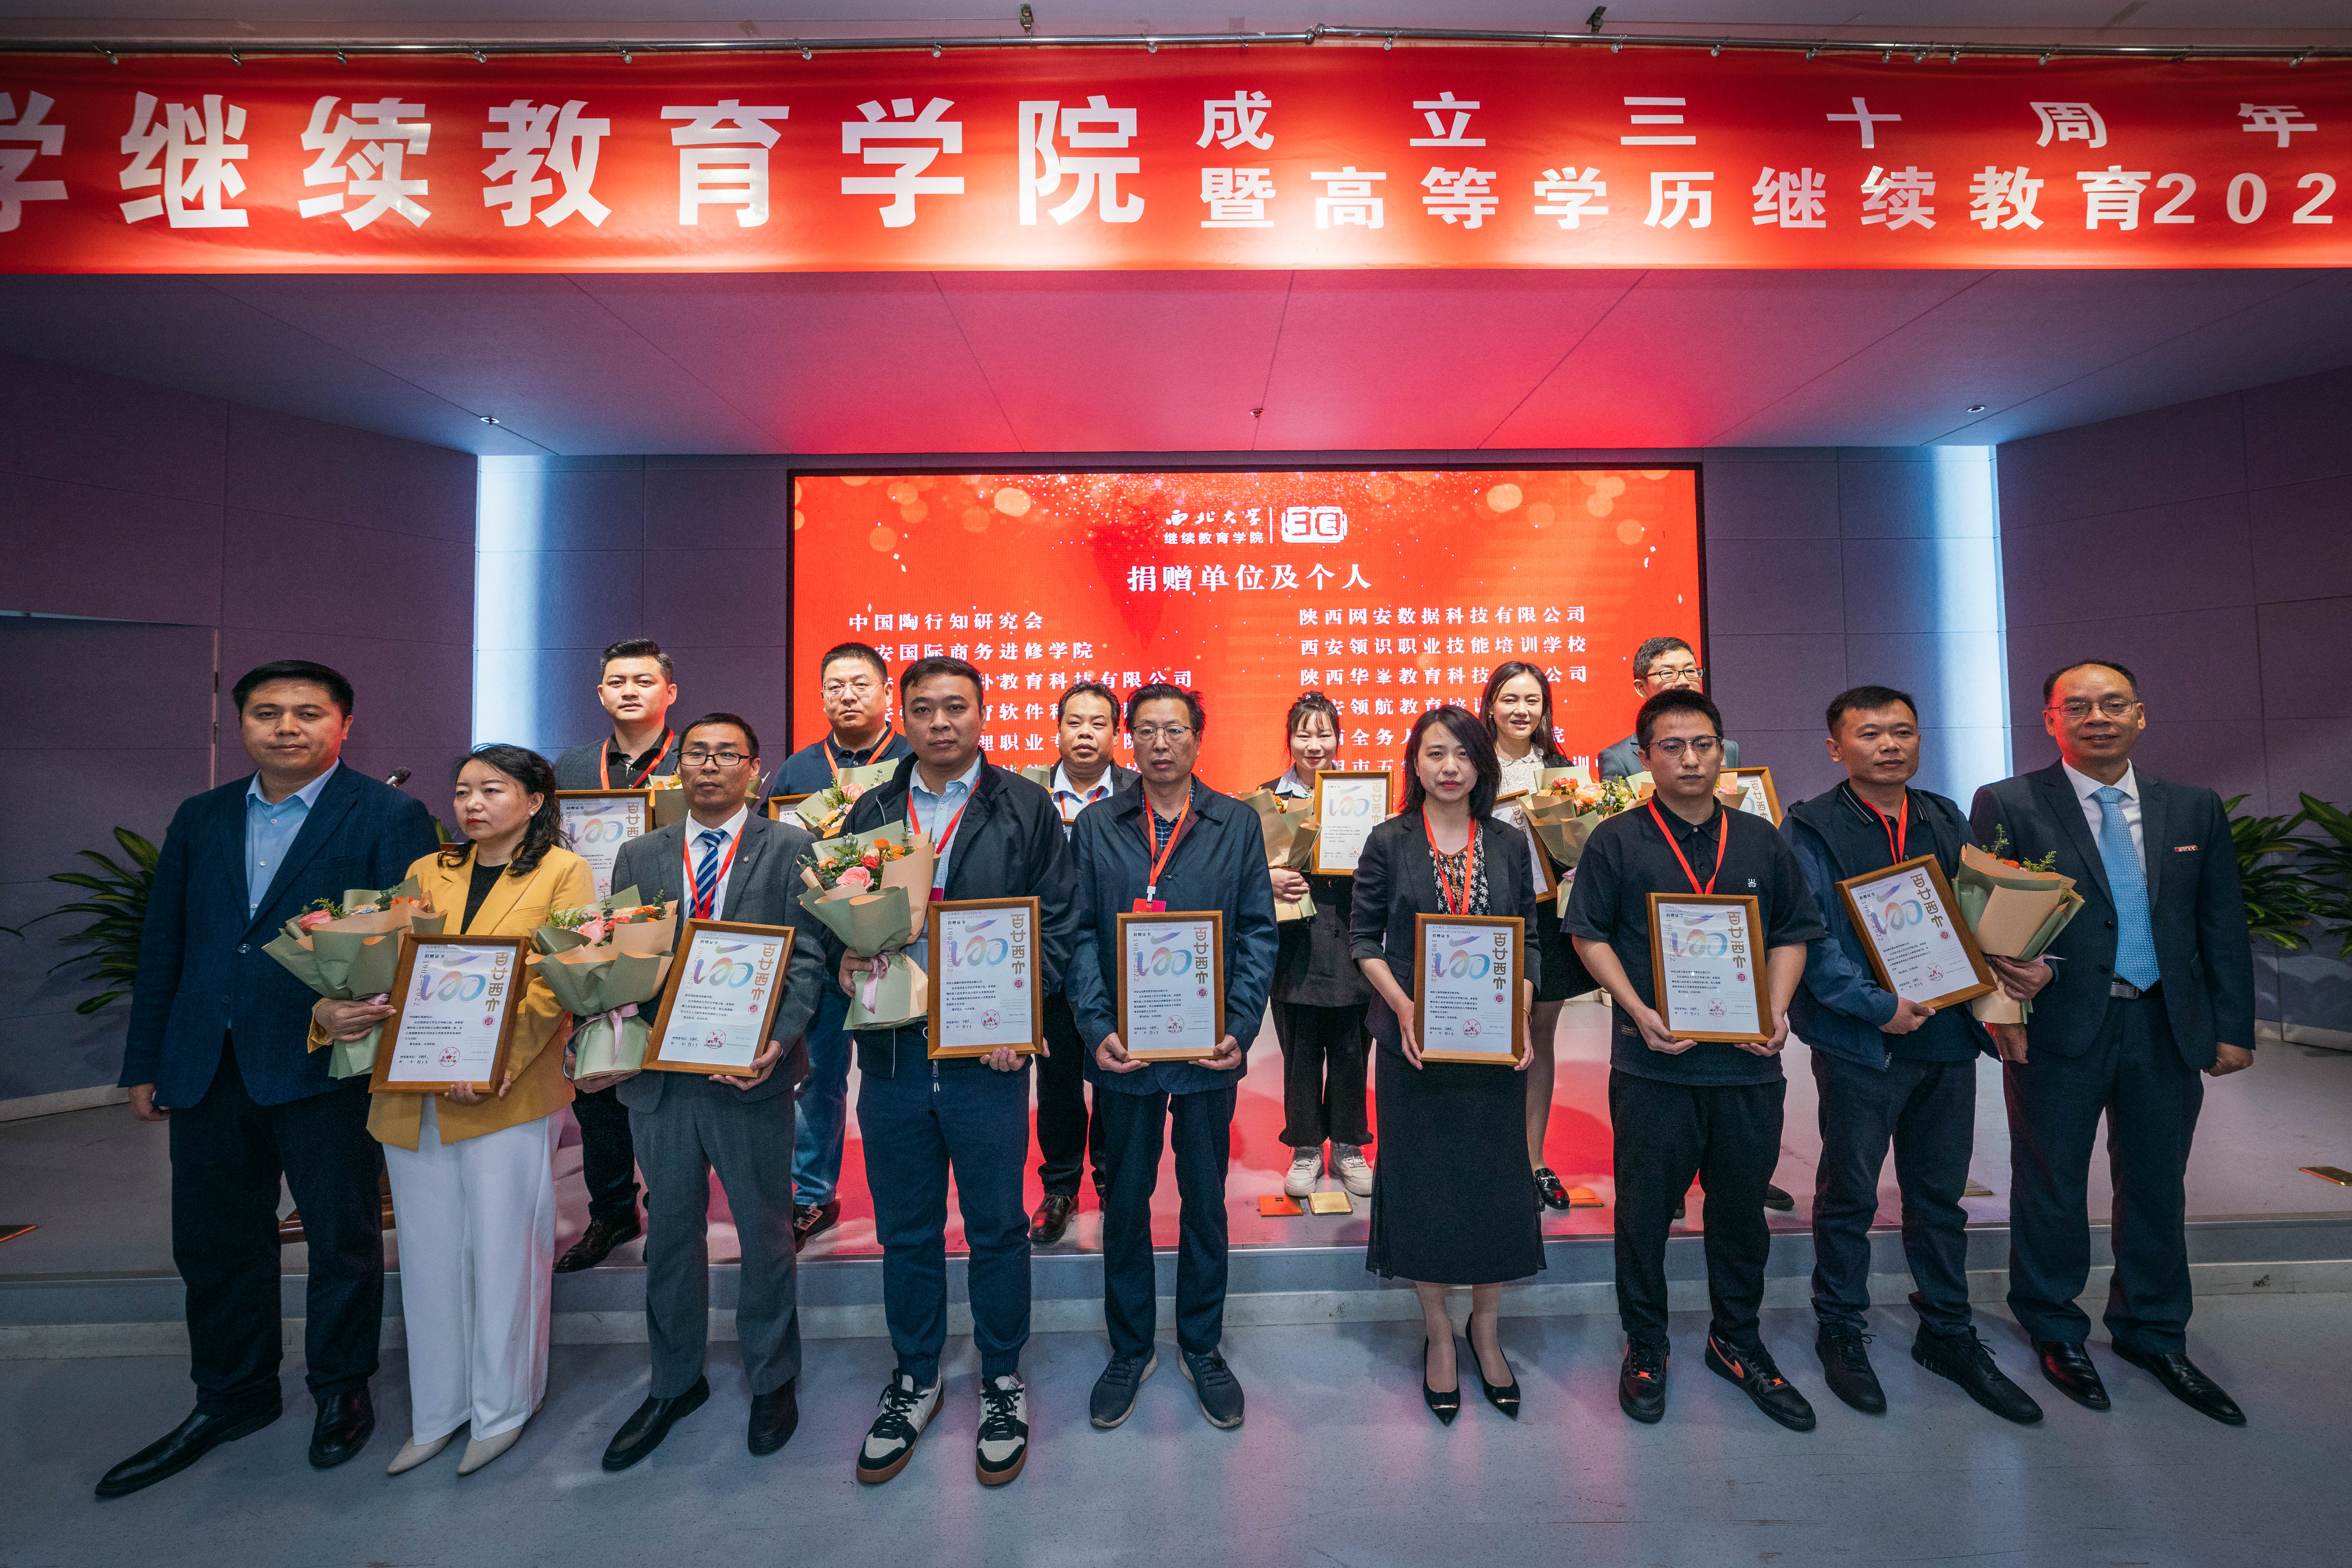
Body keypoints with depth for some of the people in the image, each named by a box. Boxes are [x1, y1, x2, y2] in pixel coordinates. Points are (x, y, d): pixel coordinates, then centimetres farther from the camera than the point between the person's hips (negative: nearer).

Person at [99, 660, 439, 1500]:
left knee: (342, 1235, 8)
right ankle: (231, 1398, 37)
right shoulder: (199, 818, 11)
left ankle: (341, 1391, 29)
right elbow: (162, 947, 13)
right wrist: (146, 1062, 10)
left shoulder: (390, 818, -6)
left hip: (323, 1063, -5)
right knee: (213, 1239, 17)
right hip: (208, 1070, 5)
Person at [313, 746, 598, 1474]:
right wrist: (330, 1010, -12)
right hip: (412, 1094, 5)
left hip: (509, 1091, -5)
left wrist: (491, 1061, -21)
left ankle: (501, 1408, 24)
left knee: (503, 1253, 5)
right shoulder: (426, 873, 13)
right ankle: (437, 1413, 31)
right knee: (429, 1256, 15)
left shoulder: (563, 873, -2)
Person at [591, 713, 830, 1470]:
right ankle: (674, 1383, 39)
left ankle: (772, 1380, 34)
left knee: (765, 1235, 12)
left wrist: (778, 1040, -19)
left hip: (750, 1073, -3)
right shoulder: (639, 855, 9)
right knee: (670, 1236, 18)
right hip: (658, 1072, 3)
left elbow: (807, 956, -7)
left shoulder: (789, 848, -2)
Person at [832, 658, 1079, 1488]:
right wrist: (845, 960, -9)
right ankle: (914, 1379, 38)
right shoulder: (871, 812, 9)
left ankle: (1001, 1380, 33)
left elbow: (1059, 920, -3)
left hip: (987, 1051, -3)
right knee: (905, 1230, 17)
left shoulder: (1026, 808, -1)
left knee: (997, 1226, 11)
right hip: (891, 1050, 3)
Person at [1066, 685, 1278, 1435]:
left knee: (1205, 1201, 15)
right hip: (1123, 1045, 1)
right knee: (1125, 1202, 14)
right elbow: (1080, 935, -1)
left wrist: (1240, 1028, -11)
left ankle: (1202, 1347, 36)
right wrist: (1098, 1028, -11)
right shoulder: (1096, 825, 1)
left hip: (1209, 1045, 0)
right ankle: (1131, 1349, 36)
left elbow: (1258, 932, -1)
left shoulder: (1237, 823, 0)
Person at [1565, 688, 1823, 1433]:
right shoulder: (1616, 841, -3)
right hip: (1654, 1059, -3)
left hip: (1748, 1060, 4)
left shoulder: (1761, 840, 8)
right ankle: (1645, 1345, 28)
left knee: (1742, 1204, 17)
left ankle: (1737, 1340, 38)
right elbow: (1591, 936, -4)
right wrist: (1640, 1013, -14)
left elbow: (1792, 933, 11)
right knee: (1645, 1206, 8)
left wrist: (1777, 1010, -4)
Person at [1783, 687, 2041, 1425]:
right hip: (1860, 1041, -5)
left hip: (1948, 1035, 5)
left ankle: (1947, 1333, 34)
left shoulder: (1946, 820, 11)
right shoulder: (1812, 828, -8)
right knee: (1849, 1196, 8)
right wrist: (1877, 1005, -19)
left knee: (1941, 1194, 17)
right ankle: (1841, 1332, 25)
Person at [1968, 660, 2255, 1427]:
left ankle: (2153, 1334, 37)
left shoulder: (2195, 808, 8)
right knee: (2051, 1187, 10)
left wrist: (2233, 1027, 5)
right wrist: (2011, 972, -23)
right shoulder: (2007, 805, -5)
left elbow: (2223, 926, 9)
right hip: (2058, 1025, -4)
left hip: (2170, 1029, 4)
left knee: (2157, 1188, 16)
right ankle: (2054, 1331, 29)